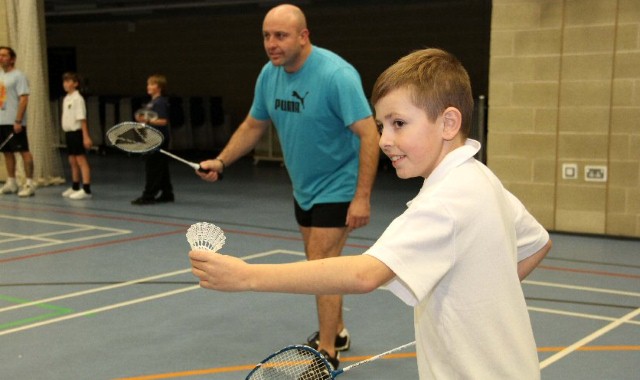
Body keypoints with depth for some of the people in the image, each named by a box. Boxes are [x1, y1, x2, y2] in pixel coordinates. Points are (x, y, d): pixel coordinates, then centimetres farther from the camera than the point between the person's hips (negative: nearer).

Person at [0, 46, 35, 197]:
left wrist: (18, 121, -20)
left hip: (14, 122, -8)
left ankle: (29, 183, -4)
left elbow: (24, 99, -15)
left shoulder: (18, 76, -8)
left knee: (24, 151, -6)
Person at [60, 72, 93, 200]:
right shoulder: (66, 99, 14)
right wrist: (67, 132, 16)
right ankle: (75, 187, 25)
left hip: (77, 132, -9)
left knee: (81, 160, -9)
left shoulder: (77, 99, -12)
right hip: (69, 132, 9)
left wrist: (86, 137, -22)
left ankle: (86, 190, -10)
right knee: (72, 161, 15)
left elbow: (82, 118, -18)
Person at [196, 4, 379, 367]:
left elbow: (369, 134, -27)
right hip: (304, 189, 8)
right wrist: (221, 161, 0)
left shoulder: (336, 75, -25)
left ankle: (327, 353, 4)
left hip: (337, 188, -7)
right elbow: (253, 125, 12)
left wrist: (362, 197, -30)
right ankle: (337, 332, 37)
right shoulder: (269, 75, -3)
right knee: (321, 265, 18)